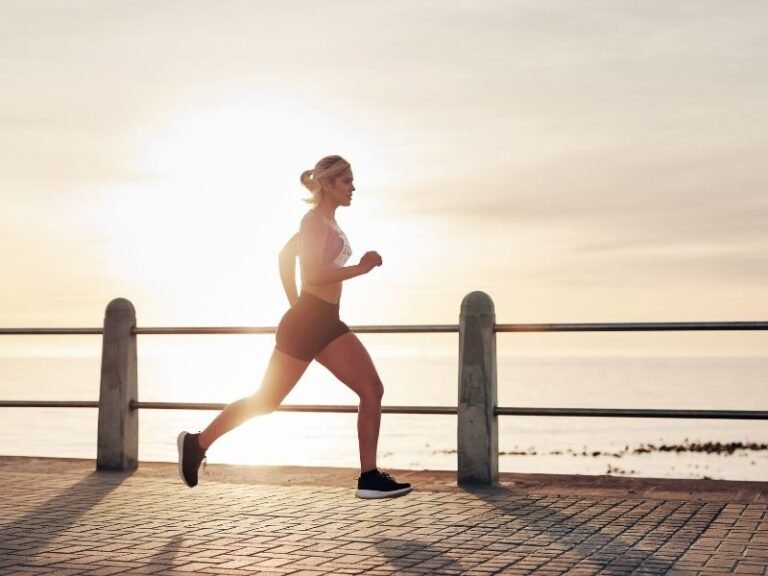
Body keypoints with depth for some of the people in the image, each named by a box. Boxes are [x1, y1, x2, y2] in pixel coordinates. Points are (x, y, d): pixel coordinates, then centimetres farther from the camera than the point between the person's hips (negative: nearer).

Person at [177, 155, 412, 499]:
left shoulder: (327, 222, 16)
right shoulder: (315, 220, -11)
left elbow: (286, 254, 28)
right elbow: (312, 275, -23)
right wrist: (360, 268, -20)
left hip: (327, 323, 9)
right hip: (305, 323, -9)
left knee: (372, 389, -5)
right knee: (266, 400, 2)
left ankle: (370, 477, -5)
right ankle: (196, 443, 19)